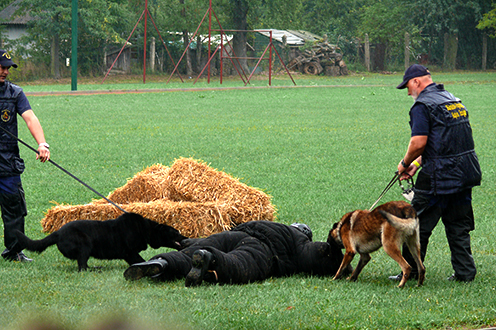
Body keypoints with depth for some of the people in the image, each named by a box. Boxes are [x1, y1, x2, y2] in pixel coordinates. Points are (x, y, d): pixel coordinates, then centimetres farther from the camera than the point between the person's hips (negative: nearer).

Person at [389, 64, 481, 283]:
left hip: (440, 175, -8)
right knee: (458, 225, 15)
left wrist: (405, 163, -2)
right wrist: (418, 163, 18)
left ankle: (411, 271, 9)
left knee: (418, 225, 3)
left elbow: (419, 142, -20)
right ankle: (465, 272, 13)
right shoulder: (452, 99, 17)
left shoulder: (422, 105, -11)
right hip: (466, 171, 8)